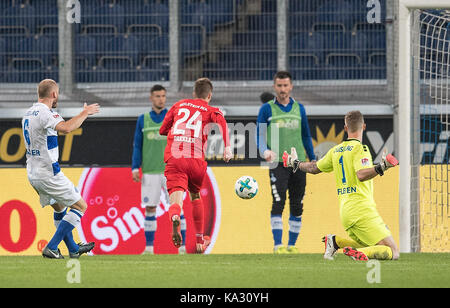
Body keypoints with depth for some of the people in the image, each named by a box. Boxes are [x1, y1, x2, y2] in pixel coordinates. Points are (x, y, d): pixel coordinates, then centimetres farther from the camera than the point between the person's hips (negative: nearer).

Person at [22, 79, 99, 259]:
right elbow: (65, 128, -36)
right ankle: (51, 248, -5)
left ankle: (73, 249, 32)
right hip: (48, 173, -10)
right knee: (80, 206, 1)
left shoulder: (29, 113, 12)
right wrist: (85, 113, -23)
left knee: (60, 207, 26)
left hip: (33, 173, 10)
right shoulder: (45, 113, -18)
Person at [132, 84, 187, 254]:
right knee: (150, 209, 2)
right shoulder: (143, 119, 9)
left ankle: (182, 246, -3)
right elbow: (137, 146, 11)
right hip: (150, 172, 1)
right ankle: (149, 248, 7)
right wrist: (135, 168, 2)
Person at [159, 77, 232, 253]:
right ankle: (199, 241, 30)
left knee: (176, 197, -14)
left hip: (174, 158, 0)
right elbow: (221, 121, -8)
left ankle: (174, 216, -50)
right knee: (196, 196, 23)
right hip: (197, 159, 0)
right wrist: (227, 147, -19)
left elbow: (163, 130, 28)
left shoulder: (179, 105, 25)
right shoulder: (211, 110, 16)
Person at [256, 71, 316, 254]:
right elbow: (259, 135, 2)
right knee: (278, 202, -15)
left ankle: (292, 244, 11)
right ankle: (278, 244, -15)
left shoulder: (299, 109, 15)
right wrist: (265, 151, -17)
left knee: (297, 205, 3)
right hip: (278, 162, -4)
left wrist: (313, 159, 18)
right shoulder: (267, 109, 5)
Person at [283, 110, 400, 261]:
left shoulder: (335, 151, 14)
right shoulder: (360, 148, -6)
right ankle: (359, 253, -30)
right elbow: (361, 175, -22)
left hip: (345, 211, 7)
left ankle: (336, 241, 1)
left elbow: (314, 168, 28)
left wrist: (295, 163, 46)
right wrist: (380, 168, -32)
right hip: (362, 209, -7)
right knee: (393, 252, -10)